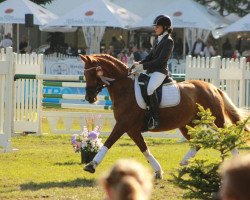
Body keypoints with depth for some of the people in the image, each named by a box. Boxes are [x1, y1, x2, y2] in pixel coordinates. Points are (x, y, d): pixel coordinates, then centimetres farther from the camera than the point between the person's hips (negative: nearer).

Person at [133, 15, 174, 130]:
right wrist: (139, 64, -1)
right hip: (151, 71, 10)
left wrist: (143, 66, -20)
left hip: (160, 71, -10)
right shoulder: (157, 40, 19)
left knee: (150, 88, -33)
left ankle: (155, 119, -32)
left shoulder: (168, 41, -9)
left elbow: (161, 60, -17)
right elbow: (150, 56, 18)